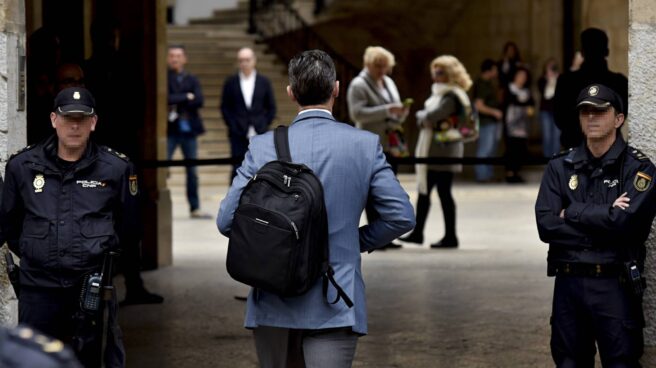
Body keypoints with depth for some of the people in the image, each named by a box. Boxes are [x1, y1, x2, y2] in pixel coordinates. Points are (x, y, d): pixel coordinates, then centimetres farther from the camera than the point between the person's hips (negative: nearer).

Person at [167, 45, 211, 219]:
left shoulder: (192, 80, 12)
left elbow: (199, 100, -4)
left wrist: (177, 103, -12)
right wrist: (186, 97, -10)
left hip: (188, 129, 4)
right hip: (169, 130, -4)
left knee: (192, 171, 8)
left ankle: (195, 208, 14)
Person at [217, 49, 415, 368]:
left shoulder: (263, 147, -3)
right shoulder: (365, 145, -3)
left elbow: (227, 220, -4)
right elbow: (401, 216, -3)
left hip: (274, 303, 2)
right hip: (335, 306, -2)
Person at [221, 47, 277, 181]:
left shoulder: (264, 82, 5)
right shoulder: (231, 82, 4)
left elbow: (271, 107, 9)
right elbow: (225, 107, 7)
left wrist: (264, 125, -1)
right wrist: (232, 125, -4)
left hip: (259, 134, 0)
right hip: (238, 134, 0)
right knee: (238, 169, -3)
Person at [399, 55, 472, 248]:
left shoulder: (451, 96, -15)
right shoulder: (440, 93, 17)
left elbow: (431, 116, -25)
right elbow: (423, 116, 14)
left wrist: (423, 116, -3)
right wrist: (424, 119, -9)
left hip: (443, 151, -10)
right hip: (431, 151, 10)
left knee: (444, 193, -3)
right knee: (423, 191, 12)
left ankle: (450, 237, 4)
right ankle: (417, 233, 19)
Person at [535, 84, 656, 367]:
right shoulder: (560, 167, 9)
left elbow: (626, 222, -17)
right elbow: (546, 226, -4)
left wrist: (572, 213, -7)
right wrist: (604, 218, -10)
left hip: (615, 286, -4)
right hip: (568, 284, 4)